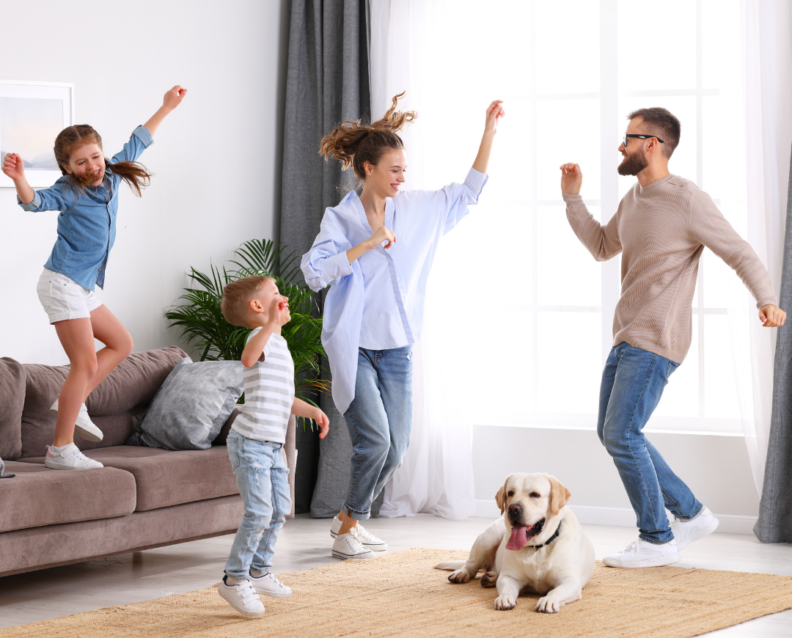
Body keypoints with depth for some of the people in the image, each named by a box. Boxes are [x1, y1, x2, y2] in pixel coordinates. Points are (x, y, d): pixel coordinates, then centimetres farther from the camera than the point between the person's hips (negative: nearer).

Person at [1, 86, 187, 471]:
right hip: (63, 283, -9)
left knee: (121, 343, 17)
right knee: (86, 363, -11)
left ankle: (72, 403, 15)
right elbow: (36, 202, -32)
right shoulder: (69, 192, -13)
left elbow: (136, 144, 20)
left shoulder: (110, 177, 6)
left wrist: (166, 108, 29)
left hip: (83, 288, 9)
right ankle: (61, 450, -8)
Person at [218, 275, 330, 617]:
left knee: (279, 510, 16)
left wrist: (312, 410, 16)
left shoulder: (279, 344, 19)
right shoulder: (261, 335, -12)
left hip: (272, 445, 10)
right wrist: (272, 323, -47)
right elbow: (249, 358, -39)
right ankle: (234, 580, -5)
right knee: (259, 512, -14)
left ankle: (258, 571, 29)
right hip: (250, 441, -10)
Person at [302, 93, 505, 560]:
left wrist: (490, 132, 6)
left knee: (396, 448, 3)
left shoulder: (419, 210, 6)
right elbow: (314, 273, -19)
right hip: (354, 347, -5)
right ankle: (349, 530, 2)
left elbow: (469, 192, 13)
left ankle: (349, 518, 25)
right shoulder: (340, 219, -7)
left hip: (397, 350, 5)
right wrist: (368, 243, -21)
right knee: (375, 438, -17)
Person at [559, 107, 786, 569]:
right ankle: (692, 514, 20)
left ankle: (657, 540, 0)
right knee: (612, 433, 12)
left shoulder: (687, 201, -14)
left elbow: (741, 254, -15)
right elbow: (602, 247, 27)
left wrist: (768, 301, -31)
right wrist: (573, 199, 17)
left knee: (621, 435, -12)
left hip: (656, 341, -10)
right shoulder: (634, 199, 13)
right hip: (627, 339, 10)